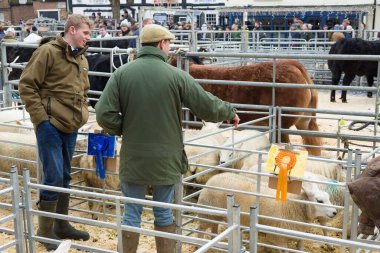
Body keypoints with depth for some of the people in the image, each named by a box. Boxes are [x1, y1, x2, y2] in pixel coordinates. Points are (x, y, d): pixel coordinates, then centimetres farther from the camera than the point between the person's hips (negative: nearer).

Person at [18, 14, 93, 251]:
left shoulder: (82, 60, 13)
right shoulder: (48, 51, -10)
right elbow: (27, 85, -12)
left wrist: (82, 114, 11)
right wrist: (41, 116, -15)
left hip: (71, 127, 8)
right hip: (50, 125, -7)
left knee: (65, 177, 15)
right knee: (53, 177, -5)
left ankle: (62, 225, 27)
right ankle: (45, 230, 10)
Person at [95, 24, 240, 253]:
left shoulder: (122, 73, -5)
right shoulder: (176, 75, -9)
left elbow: (104, 115, -11)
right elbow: (209, 107, -4)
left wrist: (124, 129, 8)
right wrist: (230, 112, 16)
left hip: (133, 158, 1)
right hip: (166, 159, -1)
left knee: (132, 213, 13)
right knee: (165, 214, 14)